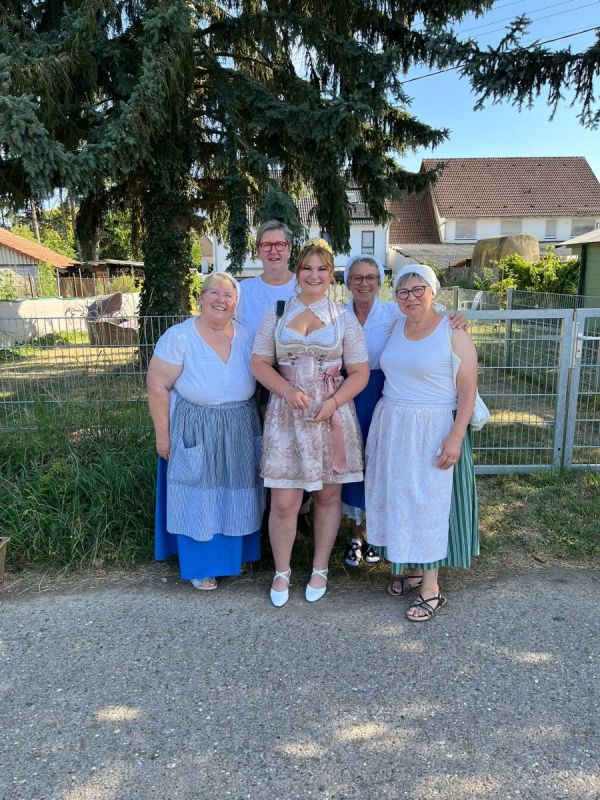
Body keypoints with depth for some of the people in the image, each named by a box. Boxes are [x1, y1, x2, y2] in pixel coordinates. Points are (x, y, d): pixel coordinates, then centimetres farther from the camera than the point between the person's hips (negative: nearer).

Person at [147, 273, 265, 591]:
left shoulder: (245, 337, -2)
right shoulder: (179, 337, -15)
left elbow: (256, 381, 9)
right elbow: (157, 386, -13)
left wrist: (255, 422, 6)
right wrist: (163, 435, -12)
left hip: (239, 433, 4)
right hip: (195, 431, -4)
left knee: (234, 496, 17)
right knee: (198, 499, 10)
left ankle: (232, 553, 40)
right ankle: (199, 566, 29)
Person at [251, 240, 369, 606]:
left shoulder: (344, 318, 4)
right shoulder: (277, 315, 7)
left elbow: (360, 372, 1)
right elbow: (260, 363, 5)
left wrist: (332, 403, -14)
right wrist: (288, 391, -13)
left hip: (332, 415, 0)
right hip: (286, 415, 0)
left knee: (328, 495, 9)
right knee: (284, 502, 0)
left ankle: (320, 570, 29)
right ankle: (282, 572, 23)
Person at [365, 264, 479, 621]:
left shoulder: (453, 332, -9)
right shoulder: (395, 328, 8)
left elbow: (468, 389, -11)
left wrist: (456, 437, -18)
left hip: (433, 430, -5)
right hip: (393, 428, 6)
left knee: (428, 503, 1)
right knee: (400, 498, 11)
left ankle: (432, 590, 15)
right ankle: (416, 570, 30)